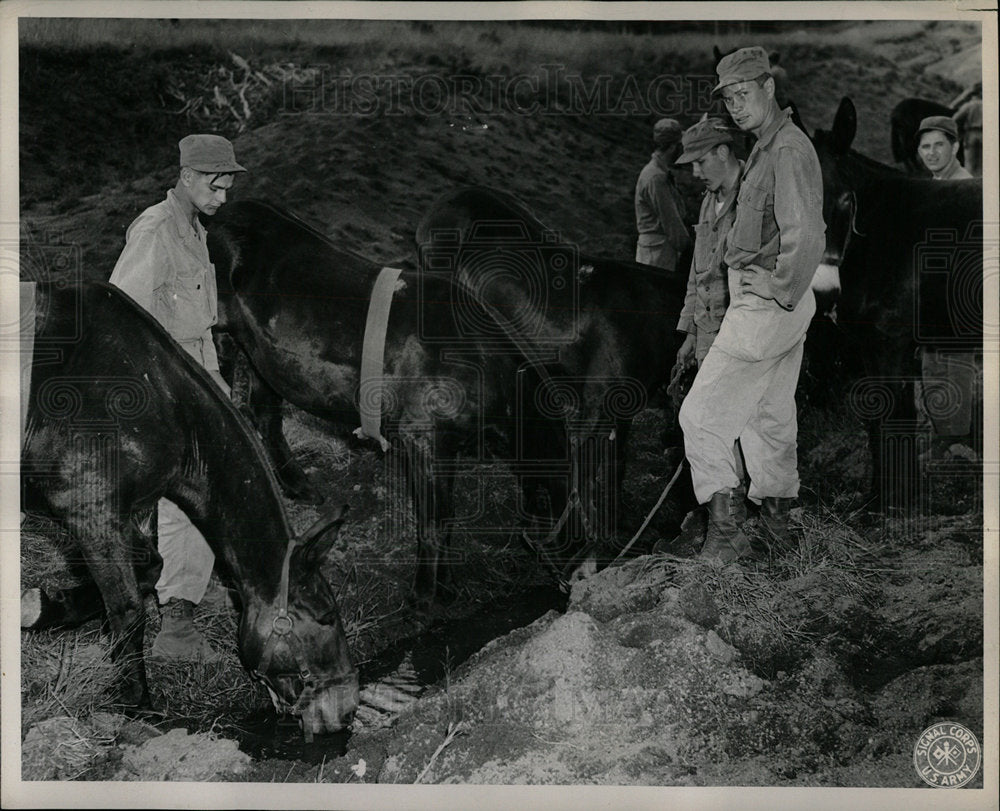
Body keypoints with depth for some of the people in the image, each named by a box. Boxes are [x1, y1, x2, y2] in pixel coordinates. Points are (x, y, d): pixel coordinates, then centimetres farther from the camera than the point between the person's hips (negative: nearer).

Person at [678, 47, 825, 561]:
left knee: (702, 414, -9)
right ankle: (777, 520, 28)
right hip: (783, 308, 10)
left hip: (764, 306, -10)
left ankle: (726, 528, -11)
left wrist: (780, 288, -17)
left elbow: (807, 238, -27)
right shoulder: (765, 148, 15)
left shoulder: (789, 150, -17)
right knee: (769, 418, 18)